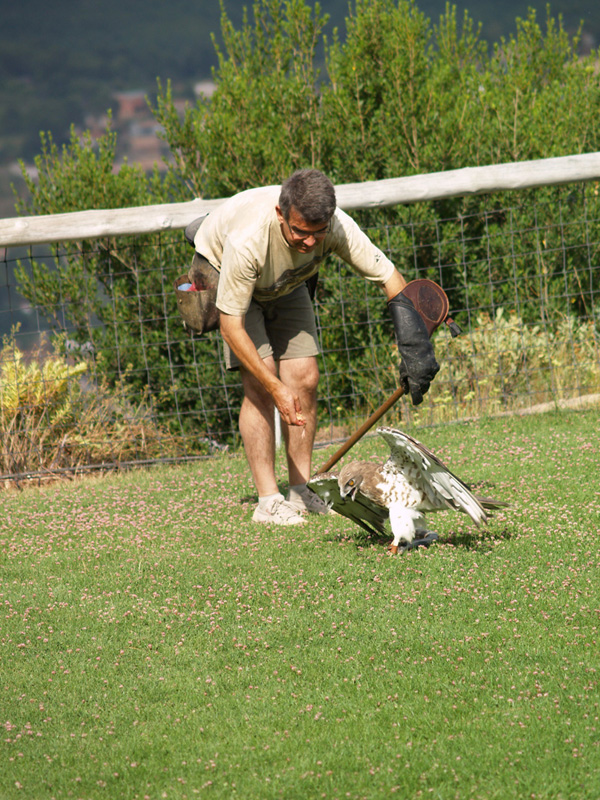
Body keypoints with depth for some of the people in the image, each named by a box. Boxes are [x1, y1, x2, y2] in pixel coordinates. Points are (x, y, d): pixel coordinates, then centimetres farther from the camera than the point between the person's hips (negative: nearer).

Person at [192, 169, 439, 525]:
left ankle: (302, 493, 3)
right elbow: (231, 326, -34)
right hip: (222, 272, -4)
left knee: (305, 379, -6)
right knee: (260, 383, -17)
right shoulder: (246, 241, -44)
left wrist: (415, 352, -30)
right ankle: (268, 501, -14)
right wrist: (276, 389, -36)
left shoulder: (337, 227, -33)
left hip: (285, 283, 4)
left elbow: (393, 281, -22)